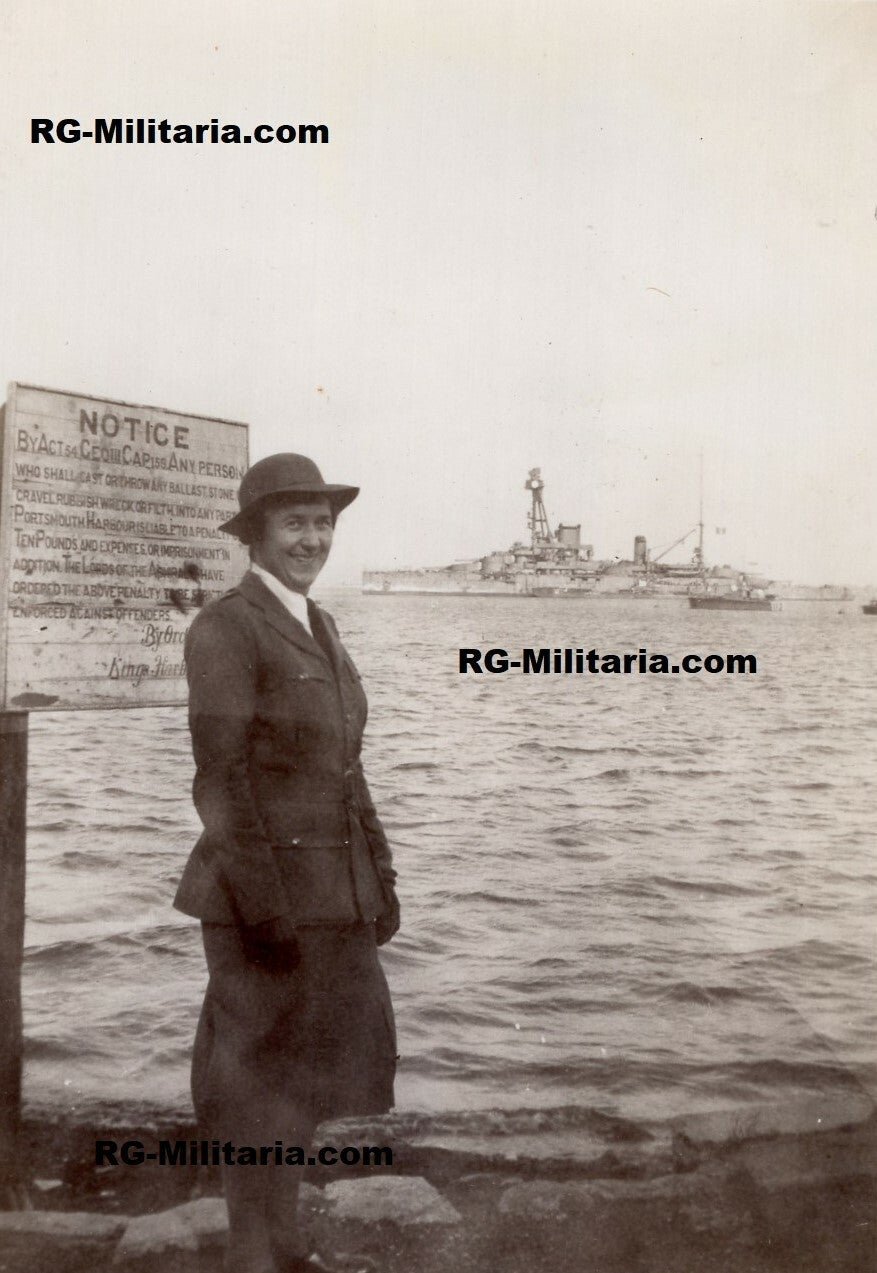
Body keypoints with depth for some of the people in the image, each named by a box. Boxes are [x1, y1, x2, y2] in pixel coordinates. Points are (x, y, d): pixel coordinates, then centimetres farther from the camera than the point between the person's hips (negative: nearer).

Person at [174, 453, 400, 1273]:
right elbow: (222, 776, -17)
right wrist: (262, 903, -20)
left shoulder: (317, 627, 13)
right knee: (258, 1073, 4)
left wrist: (377, 875, 12)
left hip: (332, 886, 8)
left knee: (310, 1060, 17)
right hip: (263, 882, -8)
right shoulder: (223, 628, -12)